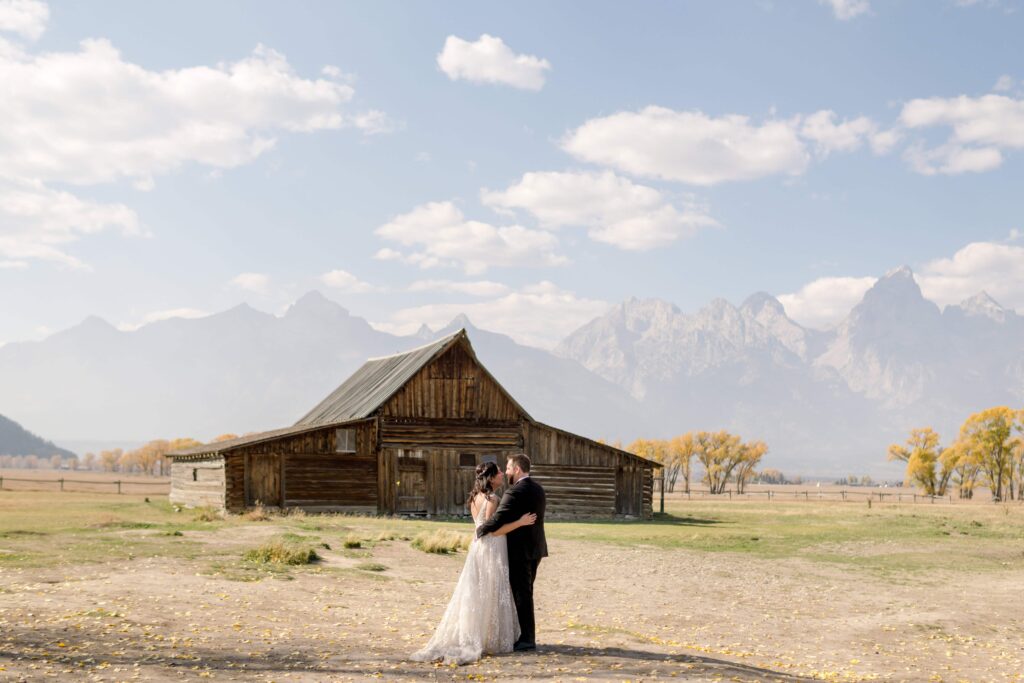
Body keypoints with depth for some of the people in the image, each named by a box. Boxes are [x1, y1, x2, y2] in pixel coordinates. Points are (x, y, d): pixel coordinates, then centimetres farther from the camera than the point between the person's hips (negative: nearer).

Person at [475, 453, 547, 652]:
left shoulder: (515, 492, -19)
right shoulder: (538, 489, 10)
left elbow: (498, 519, -24)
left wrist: (479, 530, -6)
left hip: (519, 551, -9)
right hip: (535, 548, 9)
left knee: (521, 594, -1)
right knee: (526, 593, 17)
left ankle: (527, 639, 4)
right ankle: (527, 635, 23)